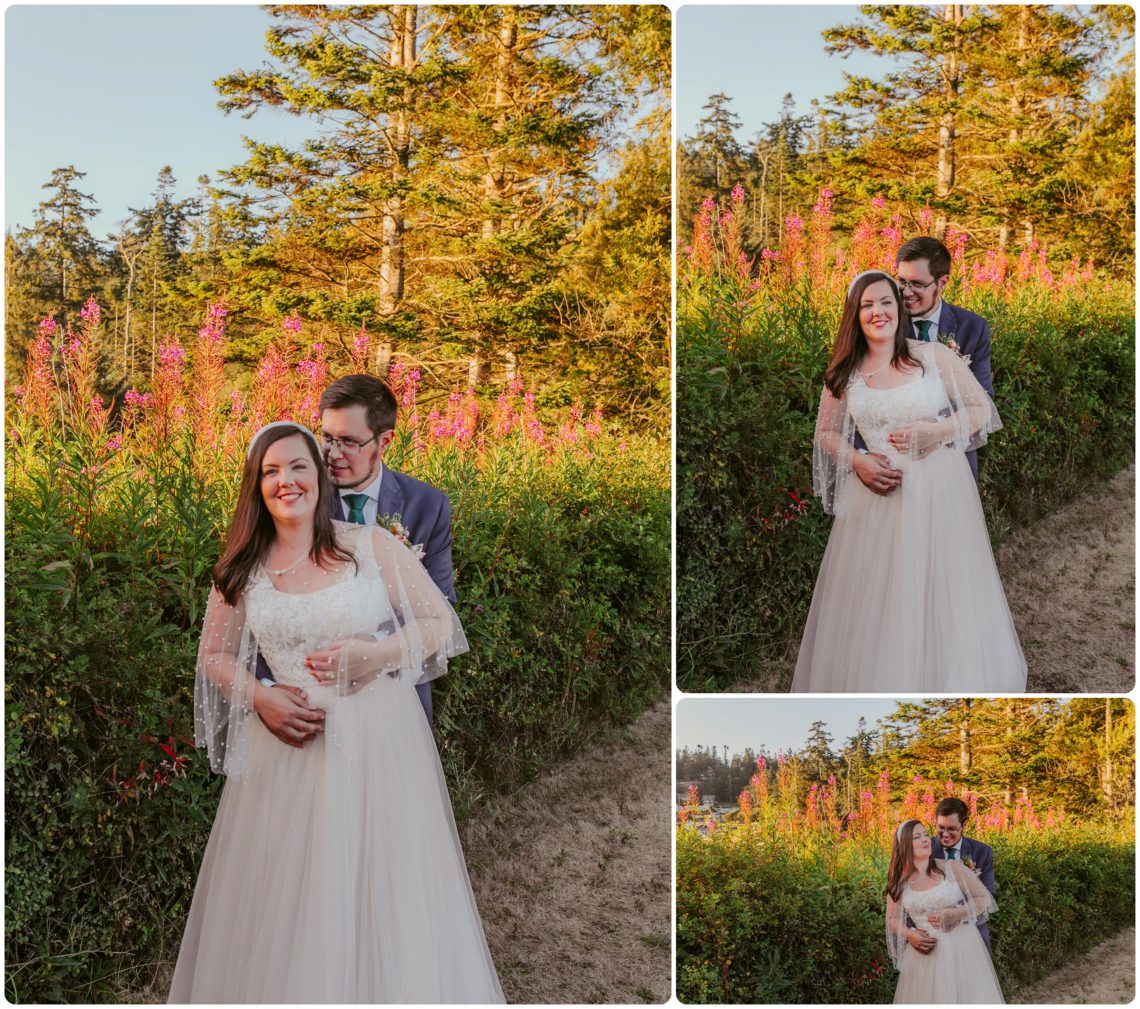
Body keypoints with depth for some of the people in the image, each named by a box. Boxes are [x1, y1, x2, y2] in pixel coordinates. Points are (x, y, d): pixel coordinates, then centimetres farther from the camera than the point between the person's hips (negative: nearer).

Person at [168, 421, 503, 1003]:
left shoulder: (370, 545, -3)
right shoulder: (242, 568, 5)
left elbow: (440, 623, 0)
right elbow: (214, 655, 14)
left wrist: (372, 655, -16)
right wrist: (262, 699, -5)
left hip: (377, 741, -2)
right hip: (287, 744, 2)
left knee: (384, 896, 4)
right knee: (283, 904, 8)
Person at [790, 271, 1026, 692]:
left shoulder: (934, 356, -2)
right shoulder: (844, 373, 5)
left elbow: (982, 408, 2)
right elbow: (826, 433, 14)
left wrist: (937, 431, -14)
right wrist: (858, 462, -5)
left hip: (939, 490, -2)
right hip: (878, 494, 2)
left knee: (943, 595, 5)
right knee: (875, 602, 4)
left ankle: (950, 681, 22)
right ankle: (877, 684, 19)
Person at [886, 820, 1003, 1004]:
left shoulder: (951, 868, -5)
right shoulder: (900, 881, 2)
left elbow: (985, 899, -1)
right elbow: (892, 918, 12)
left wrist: (955, 914, -14)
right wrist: (909, 935, -8)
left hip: (961, 949, -2)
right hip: (923, 955, 2)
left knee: (968, 997, 1)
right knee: (925, 998, 5)